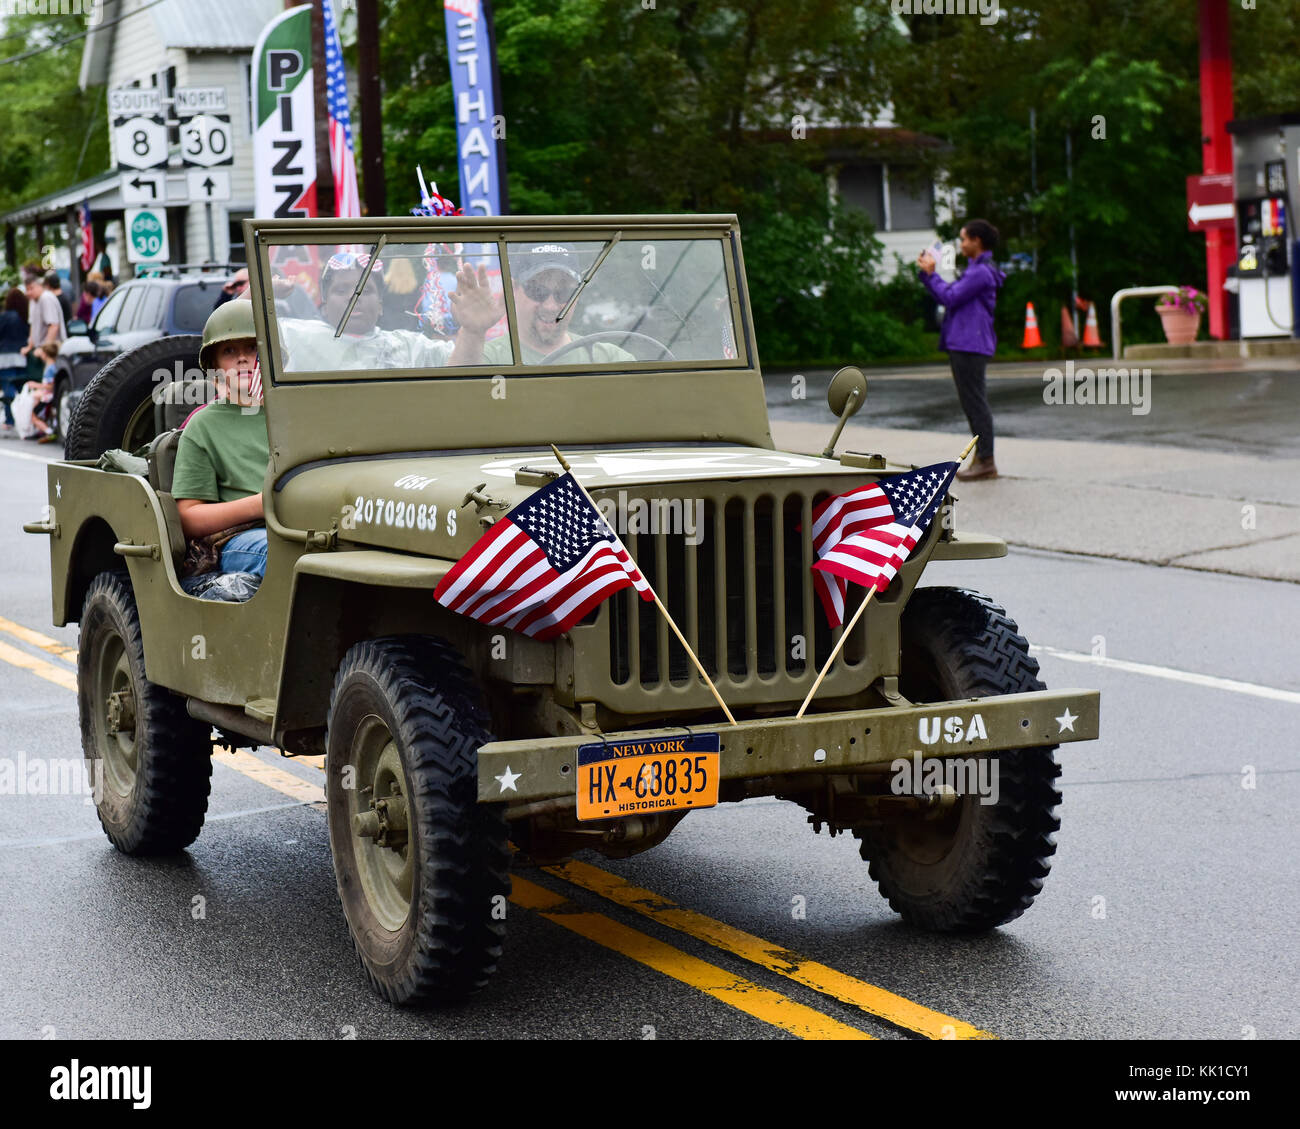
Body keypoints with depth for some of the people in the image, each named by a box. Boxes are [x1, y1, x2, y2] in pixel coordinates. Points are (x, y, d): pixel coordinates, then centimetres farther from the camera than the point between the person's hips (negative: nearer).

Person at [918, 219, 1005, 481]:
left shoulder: (981, 273, -13)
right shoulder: (976, 270, 20)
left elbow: (949, 297, -16)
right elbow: (946, 298, 20)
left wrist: (931, 273, -4)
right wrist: (926, 273, 13)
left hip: (970, 346, -11)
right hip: (964, 344, 11)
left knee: (975, 402, -8)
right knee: (973, 403, 13)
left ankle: (986, 461, -6)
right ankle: (981, 459, 17)